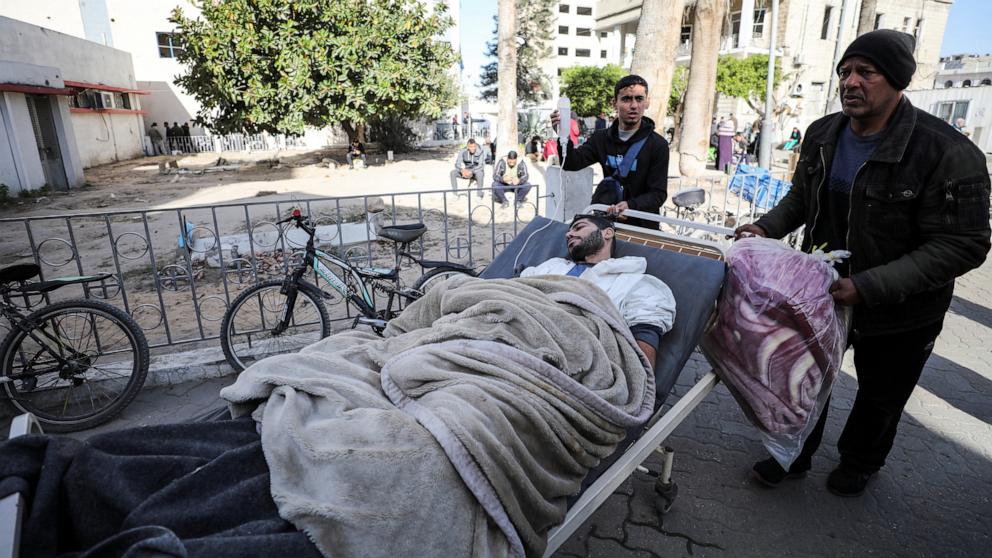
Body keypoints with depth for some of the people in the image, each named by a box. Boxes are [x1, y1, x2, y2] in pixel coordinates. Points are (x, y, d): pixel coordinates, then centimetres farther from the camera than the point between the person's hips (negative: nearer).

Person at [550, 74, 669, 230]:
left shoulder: (658, 145, -10)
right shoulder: (602, 138, 2)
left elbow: (658, 194, -12)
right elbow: (572, 163, -4)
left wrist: (630, 205, -31)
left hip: (640, 225, -3)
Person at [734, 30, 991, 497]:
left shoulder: (948, 154, -25)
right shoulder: (822, 135, -6)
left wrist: (868, 287, -34)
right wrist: (768, 227, -11)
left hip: (900, 312, -4)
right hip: (822, 287, 4)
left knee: (880, 397, 20)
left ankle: (858, 463, 48)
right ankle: (793, 455, 41)